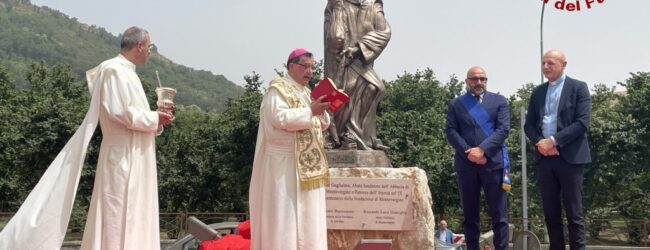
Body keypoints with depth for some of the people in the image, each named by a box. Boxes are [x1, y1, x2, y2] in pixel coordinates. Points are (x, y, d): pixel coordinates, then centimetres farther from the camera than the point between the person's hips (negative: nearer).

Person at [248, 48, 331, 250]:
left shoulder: (307, 92, 18)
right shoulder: (278, 89, -7)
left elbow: (322, 125, 19)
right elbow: (279, 118, -23)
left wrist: (321, 111, -1)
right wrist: (310, 111, -21)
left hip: (306, 165, 8)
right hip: (284, 163, -8)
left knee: (306, 214, 8)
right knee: (283, 214, -7)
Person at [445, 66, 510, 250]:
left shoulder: (499, 101, 11)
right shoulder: (456, 104, 13)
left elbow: (503, 129, -1)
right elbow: (451, 131, 3)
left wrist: (482, 149, -13)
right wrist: (467, 152, -12)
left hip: (493, 162, -1)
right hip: (465, 163, 1)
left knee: (498, 212, -1)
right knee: (469, 213, 5)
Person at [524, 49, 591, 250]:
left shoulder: (578, 87, 1)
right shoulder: (538, 92, 16)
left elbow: (583, 122, -9)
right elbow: (529, 124, 13)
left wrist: (554, 140, -15)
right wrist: (539, 141, -8)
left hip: (570, 157, -5)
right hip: (544, 157, 5)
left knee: (574, 214, -2)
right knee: (551, 214, 6)